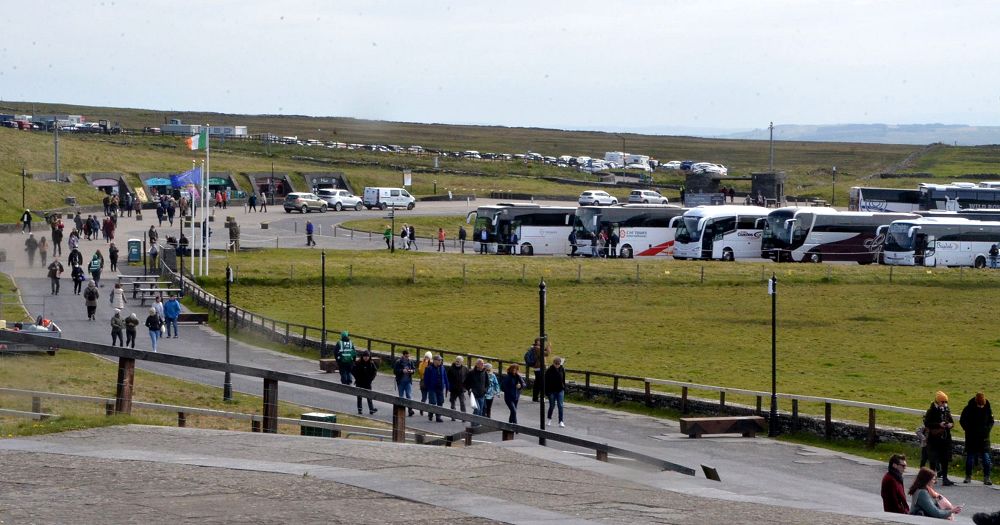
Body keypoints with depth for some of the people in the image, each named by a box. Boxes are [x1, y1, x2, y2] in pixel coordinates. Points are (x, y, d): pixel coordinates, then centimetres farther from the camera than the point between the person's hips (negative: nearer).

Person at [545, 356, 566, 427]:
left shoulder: (562, 369, -1)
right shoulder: (549, 370, -12)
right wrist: (546, 392, -9)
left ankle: (561, 421, 0)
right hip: (551, 391, -2)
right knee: (552, 406, 8)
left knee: (560, 406, -3)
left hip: (560, 390, 2)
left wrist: (564, 389, 10)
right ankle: (549, 419, 30)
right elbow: (546, 382, -9)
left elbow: (563, 380, 10)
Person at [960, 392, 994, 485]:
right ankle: (968, 476, 18)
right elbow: (962, 421, 3)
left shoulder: (987, 409, -2)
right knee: (970, 456, 6)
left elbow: (991, 421, 11)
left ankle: (986, 477, 0)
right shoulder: (968, 409, -7)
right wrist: (969, 430, -6)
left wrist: (987, 429, -4)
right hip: (971, 438, -1)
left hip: (984, 438, 1)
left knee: (986, 457, -5)